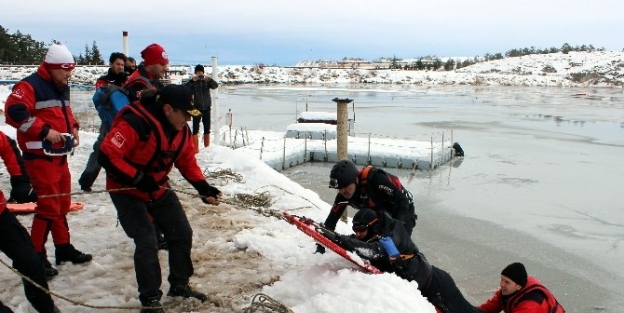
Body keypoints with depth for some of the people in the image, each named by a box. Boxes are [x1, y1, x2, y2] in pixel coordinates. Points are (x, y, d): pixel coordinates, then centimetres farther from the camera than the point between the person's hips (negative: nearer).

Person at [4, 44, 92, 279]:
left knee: (62, 204, 16)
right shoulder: (30, 86, -14)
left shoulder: (62, 88, 14)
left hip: (60, 155, 9)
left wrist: (73, 128, 9)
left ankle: (64, 248, 28)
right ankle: (36, 256, 2)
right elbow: (14, 112, -24)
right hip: (39, 156, -9)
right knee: (49, 206, -9)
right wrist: (45, 130, -25)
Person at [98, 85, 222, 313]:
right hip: (128, 191, -7)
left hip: (159, 189, 8)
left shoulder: (181, 129, -5)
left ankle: (180, 285, 27)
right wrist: (137, 178, -30)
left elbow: (187, 160, 6)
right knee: (147, 243, -12)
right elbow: (107, 156, -30)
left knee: (182, 234, 8)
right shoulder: (135, 123, -30)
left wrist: (203, 187, -6)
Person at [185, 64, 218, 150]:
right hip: (197, 108, -3)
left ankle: (207, 147, 21)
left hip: (206, 107, 3)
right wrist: (192, 80, -31)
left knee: (207, 128, 10)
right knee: (195, 129, -4)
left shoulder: (207, 81, 4)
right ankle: (196, 149, -1)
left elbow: (215, 86, -10)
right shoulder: (193, 82, -2)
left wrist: (210, 80, -29)